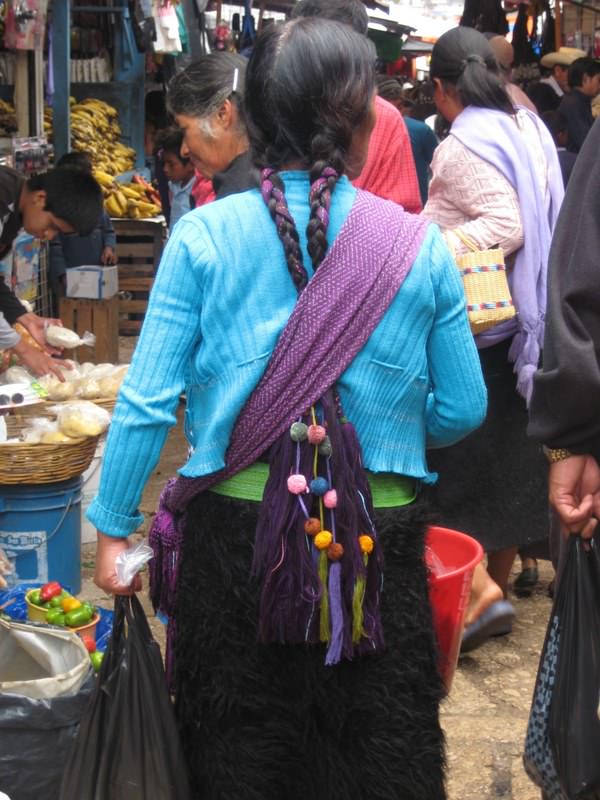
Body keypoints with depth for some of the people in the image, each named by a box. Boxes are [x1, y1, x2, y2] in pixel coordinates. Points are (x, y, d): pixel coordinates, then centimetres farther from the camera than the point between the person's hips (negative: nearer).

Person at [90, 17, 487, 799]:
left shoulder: (203, 237, -7)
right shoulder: (420, 248, -6)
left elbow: (147, 400, -8)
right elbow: (462, 411, 1)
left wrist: (113, 527, 3)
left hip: (236, 534, 0)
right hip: (377, 546, 0)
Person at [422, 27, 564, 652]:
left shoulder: (463, 145, -14)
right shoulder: (530, 129, 9)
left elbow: (505, 225, -26)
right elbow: (543, 220, 10)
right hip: (525, 320, 8)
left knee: (442, 459, 1)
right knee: (510, 453, 15)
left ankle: (477, 588, -9)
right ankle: (499, 580, 26)